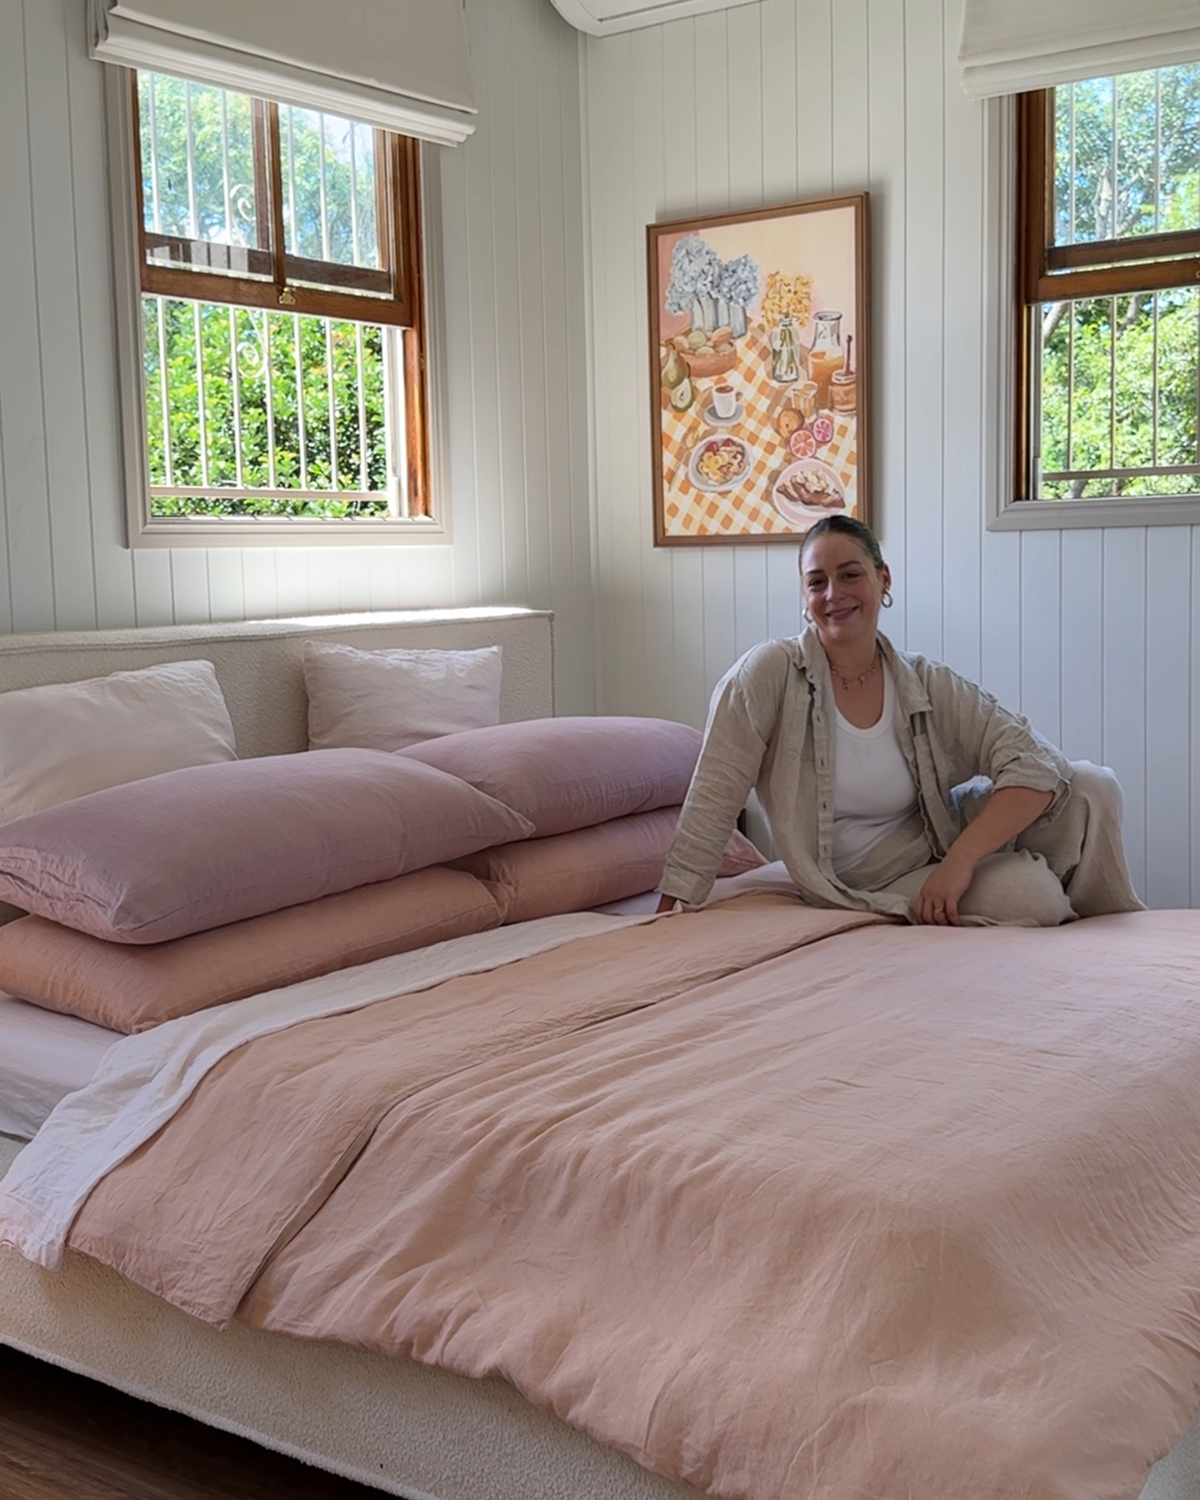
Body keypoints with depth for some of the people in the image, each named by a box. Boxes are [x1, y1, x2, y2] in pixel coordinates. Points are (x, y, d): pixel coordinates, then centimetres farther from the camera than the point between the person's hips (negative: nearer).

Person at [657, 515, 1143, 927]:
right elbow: (713, 800, -15)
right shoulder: (770, 673, -15)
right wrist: (668, 919, -18)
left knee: (1091, 785, -14)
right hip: (868, 885, -3)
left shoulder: (929, 686, -7)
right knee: (1031, 897, -28)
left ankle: (1112, 924, 13)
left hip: (939, 846, 4)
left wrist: (959, 861, -29)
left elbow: (1038, 766, -16)